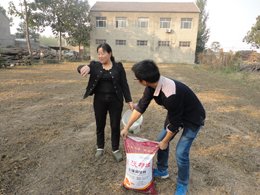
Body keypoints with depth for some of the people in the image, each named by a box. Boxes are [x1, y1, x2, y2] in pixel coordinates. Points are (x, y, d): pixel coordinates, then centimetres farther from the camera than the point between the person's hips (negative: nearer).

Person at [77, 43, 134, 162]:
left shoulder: (118, 67, -1)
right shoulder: (95, 66, 1)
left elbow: (124, 85, 0)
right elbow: (80, 68, -14)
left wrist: (129, 101, -4)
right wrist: (85, 67, -38)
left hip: (115, 100, -1)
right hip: (99, 100, 2)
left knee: (115, 126, 8)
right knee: (100, 125, 14)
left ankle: (116, 149, 29)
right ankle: (100, 147, 36)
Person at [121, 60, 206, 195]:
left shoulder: (171, 95, -41)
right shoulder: (152, 86, -16)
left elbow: (174, 123, -27)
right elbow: (141, 107, -5)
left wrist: (165, 142, -10)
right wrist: (126, 127, 0)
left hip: (193, 118, -8)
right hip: (176, 113, 8)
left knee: (181, 153, -9)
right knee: (160, 139, 12)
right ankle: (162, 171, 36)